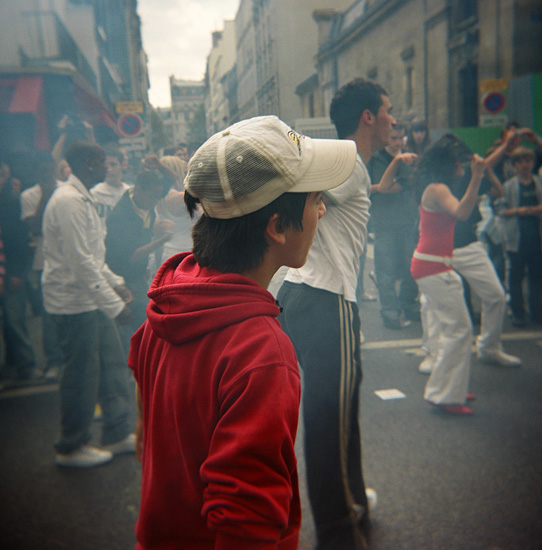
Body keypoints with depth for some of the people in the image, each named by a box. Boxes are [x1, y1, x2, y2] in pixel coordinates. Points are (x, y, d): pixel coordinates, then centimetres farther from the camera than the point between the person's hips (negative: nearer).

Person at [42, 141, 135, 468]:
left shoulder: (84, 199, 15)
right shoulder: (68, 201, -18)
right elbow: (81, 261, -24)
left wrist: (114, 282, 14)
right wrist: (114, 304, -22)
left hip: (90, 298, 10)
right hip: (74, 302, -10)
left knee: (114, 364, 14)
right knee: (82, 376, 2)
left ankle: (118, 435, 28)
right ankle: (71, 448, 21)